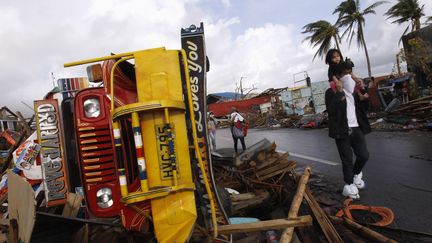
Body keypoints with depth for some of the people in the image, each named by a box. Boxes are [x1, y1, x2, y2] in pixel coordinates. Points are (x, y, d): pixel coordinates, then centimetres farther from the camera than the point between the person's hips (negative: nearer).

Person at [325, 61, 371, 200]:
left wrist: (362, 99, -4)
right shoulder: (331, 92, -7)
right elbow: (331, 110, -23)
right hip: (342, 131, -5)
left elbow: (362, 108, 16)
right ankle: (349, 185, 19)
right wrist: (339, 92, -24)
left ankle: (356, 173, 36)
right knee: (347, 160, 2)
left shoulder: (354, 89, 12)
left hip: (356, 129, 5)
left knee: (364, 155, 6)